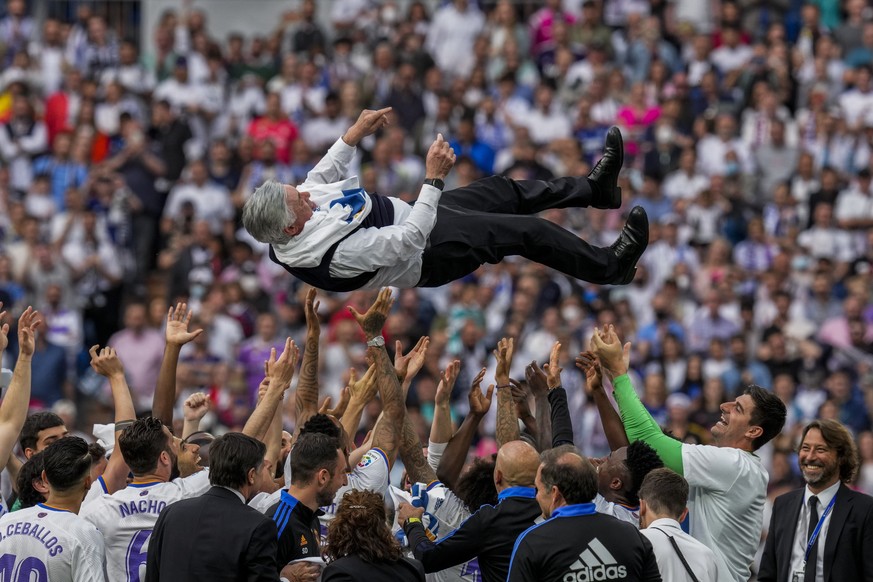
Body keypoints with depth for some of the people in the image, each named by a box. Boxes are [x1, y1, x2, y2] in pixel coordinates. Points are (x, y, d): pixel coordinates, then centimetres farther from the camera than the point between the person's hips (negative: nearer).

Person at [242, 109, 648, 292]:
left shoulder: (284, 227, -15)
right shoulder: (337, 252, -41)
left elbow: (321, 177, 7)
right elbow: (409, 242, -38)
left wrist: (355, 134, 2)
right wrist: (433, 178, -37)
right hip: (430, 251, -9)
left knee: (505, 191, 18)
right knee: (527, 231, -7)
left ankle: (595, 188, 35)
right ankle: (609, 267, 13)